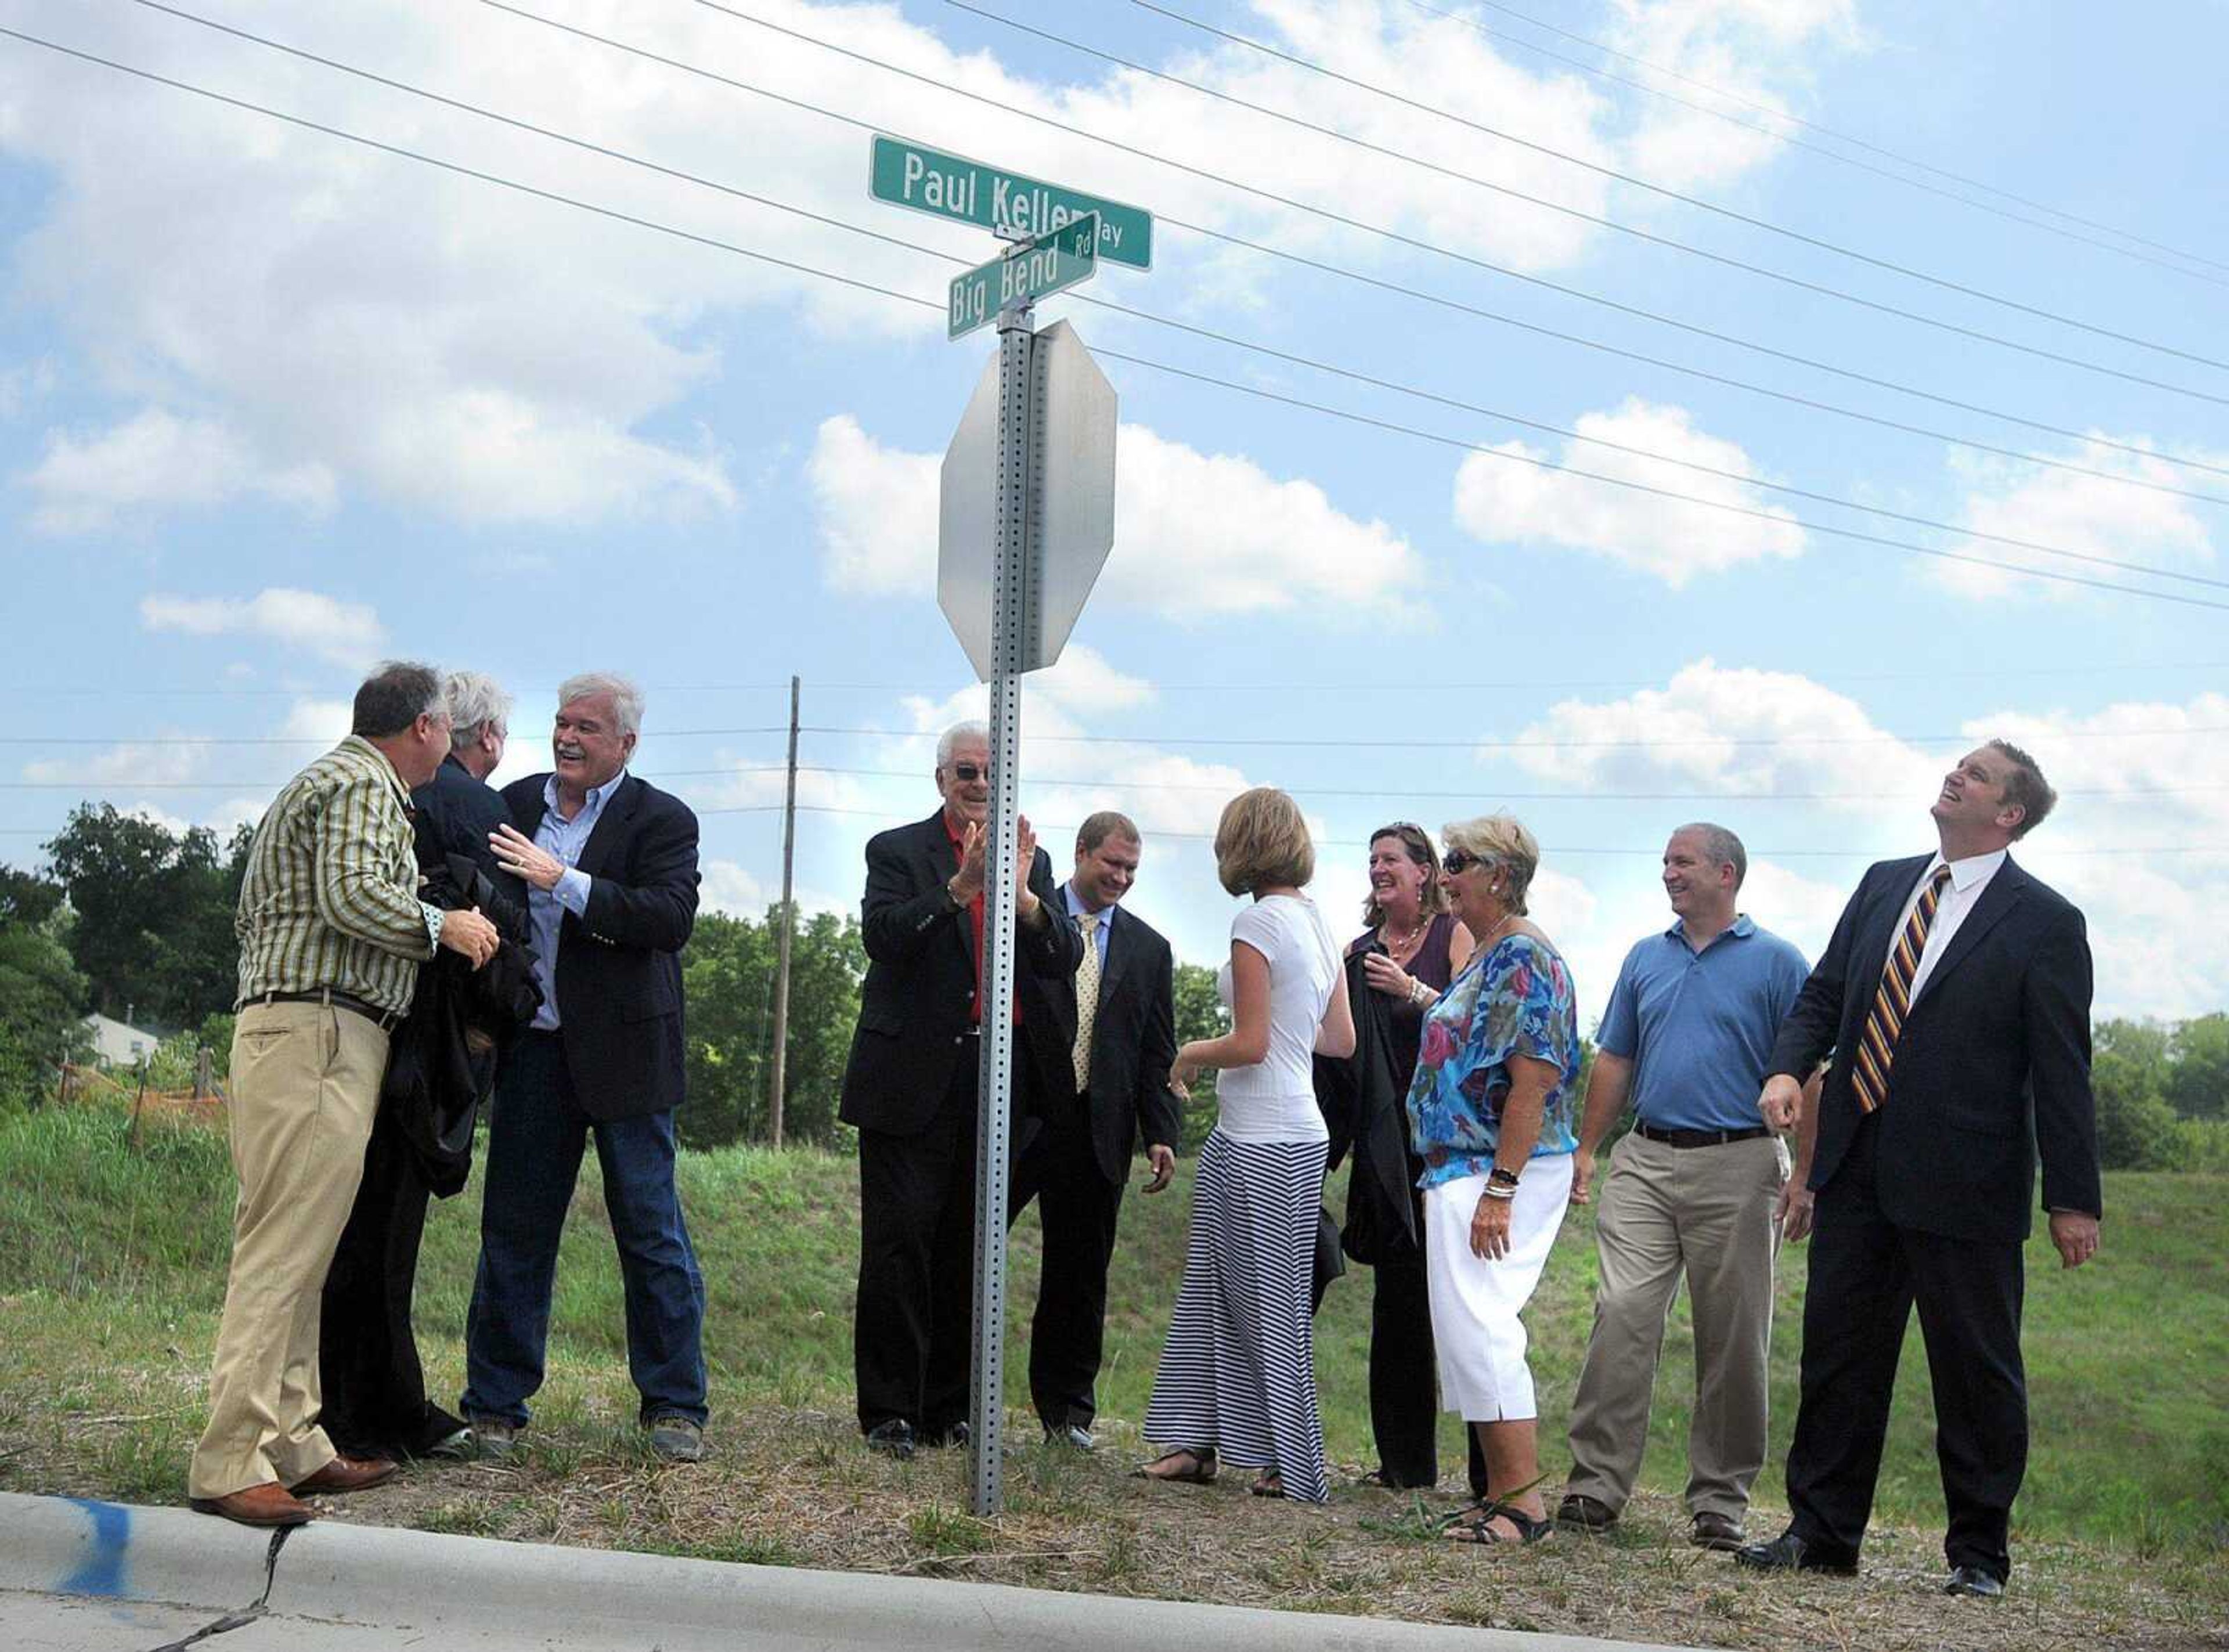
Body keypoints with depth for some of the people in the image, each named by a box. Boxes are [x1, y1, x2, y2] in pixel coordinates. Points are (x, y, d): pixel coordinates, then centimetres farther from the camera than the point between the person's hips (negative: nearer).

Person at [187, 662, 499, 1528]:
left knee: (294, 1254, 10)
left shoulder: (317, 783, 26)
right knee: (283, 1252, -12)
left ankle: (295, 1445, 14)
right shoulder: (365, 785, -5)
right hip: (321, 1033, -11)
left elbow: (249, 916, 26)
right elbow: (353, 896, -20)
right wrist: (442, 926, -6)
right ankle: (229, 1464, -13)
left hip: (279, 1028, 11)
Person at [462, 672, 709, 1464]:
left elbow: (671, 920, -18)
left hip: (623, 1050, -4)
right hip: (533, 1049, 4)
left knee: (652, 1231, 2)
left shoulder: (662, 820, -4)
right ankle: (494, 1405, 18)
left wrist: (564, 880, -23)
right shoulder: (515, 804, 10)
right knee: (514, 1229, 8)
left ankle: (675, 1405, 11)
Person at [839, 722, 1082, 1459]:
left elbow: (1065, 961, -1)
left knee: (968, 1249, 10)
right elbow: (882, 935, -16)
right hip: (913, 1079, -4)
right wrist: (960, 888, -27)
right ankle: (889, 1410, 5)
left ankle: (949, 1405, 19)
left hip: (995, 1081, 4)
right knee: (900, 1241, -2)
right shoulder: (896, 851, 1)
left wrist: (1023, 898, -19)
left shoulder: (1032, 862, 11)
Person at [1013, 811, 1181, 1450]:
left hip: (1098, 1132, 3)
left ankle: (1067, 1409, 19)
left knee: (1081, 1273, 9)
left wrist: (1161, 1134, 1)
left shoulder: (1149, 949, 10)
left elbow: (1159, 1053, 8)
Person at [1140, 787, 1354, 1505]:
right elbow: (1342, 1040, 14)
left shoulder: (1258, 922, -15)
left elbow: (1251, 1045, -18)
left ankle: (1293, 1466, 10)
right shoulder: (1319, 922, 10)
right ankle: (1196, 1444, 20)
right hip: (1296, 1131, 9)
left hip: (1261, 1145, -9)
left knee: (1269, 1304, 1)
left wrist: (1193, 1054, -2)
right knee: (1213, 1290, 14)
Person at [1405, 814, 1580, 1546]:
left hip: (1500, 1170, -11)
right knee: (1471, 1329, 12)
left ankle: (1524, 1501, -8)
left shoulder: (1524, 957, -14)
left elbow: (1534, 1080, -21)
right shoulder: (1484, 956, 17)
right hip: (1462, 1168, 11)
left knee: (1478, 1328, -12)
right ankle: (1502, 1493, 18)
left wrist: (1499, 1188, -24)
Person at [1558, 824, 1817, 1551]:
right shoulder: (1646, 958, 14)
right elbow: (1615, 1061, 16)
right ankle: (1597, 1483, -3)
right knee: (1621, 1317, -6)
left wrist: (1803, 1177, -10)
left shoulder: (1777, 963, 0)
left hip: (1737, 1168, -3)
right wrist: (1585, 1151, 10)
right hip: (1644, 1162, 4)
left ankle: (1719, 1498, 12)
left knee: (1733, 1340, 3)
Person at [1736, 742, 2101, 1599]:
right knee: (1837, 1352, 10)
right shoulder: (1884, 886, 10)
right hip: (1858, 1168, 5)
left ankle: (1980, 1553, 19)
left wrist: (2074, 1199, -10)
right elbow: (1824, 993, 15)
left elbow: (2063, 1071, -8)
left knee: (1977, 1370, 6)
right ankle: (1821, 1532, 21)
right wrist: (1788, 1065, -6)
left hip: (1965, 1183, -5)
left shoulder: (2043, 923, -6)